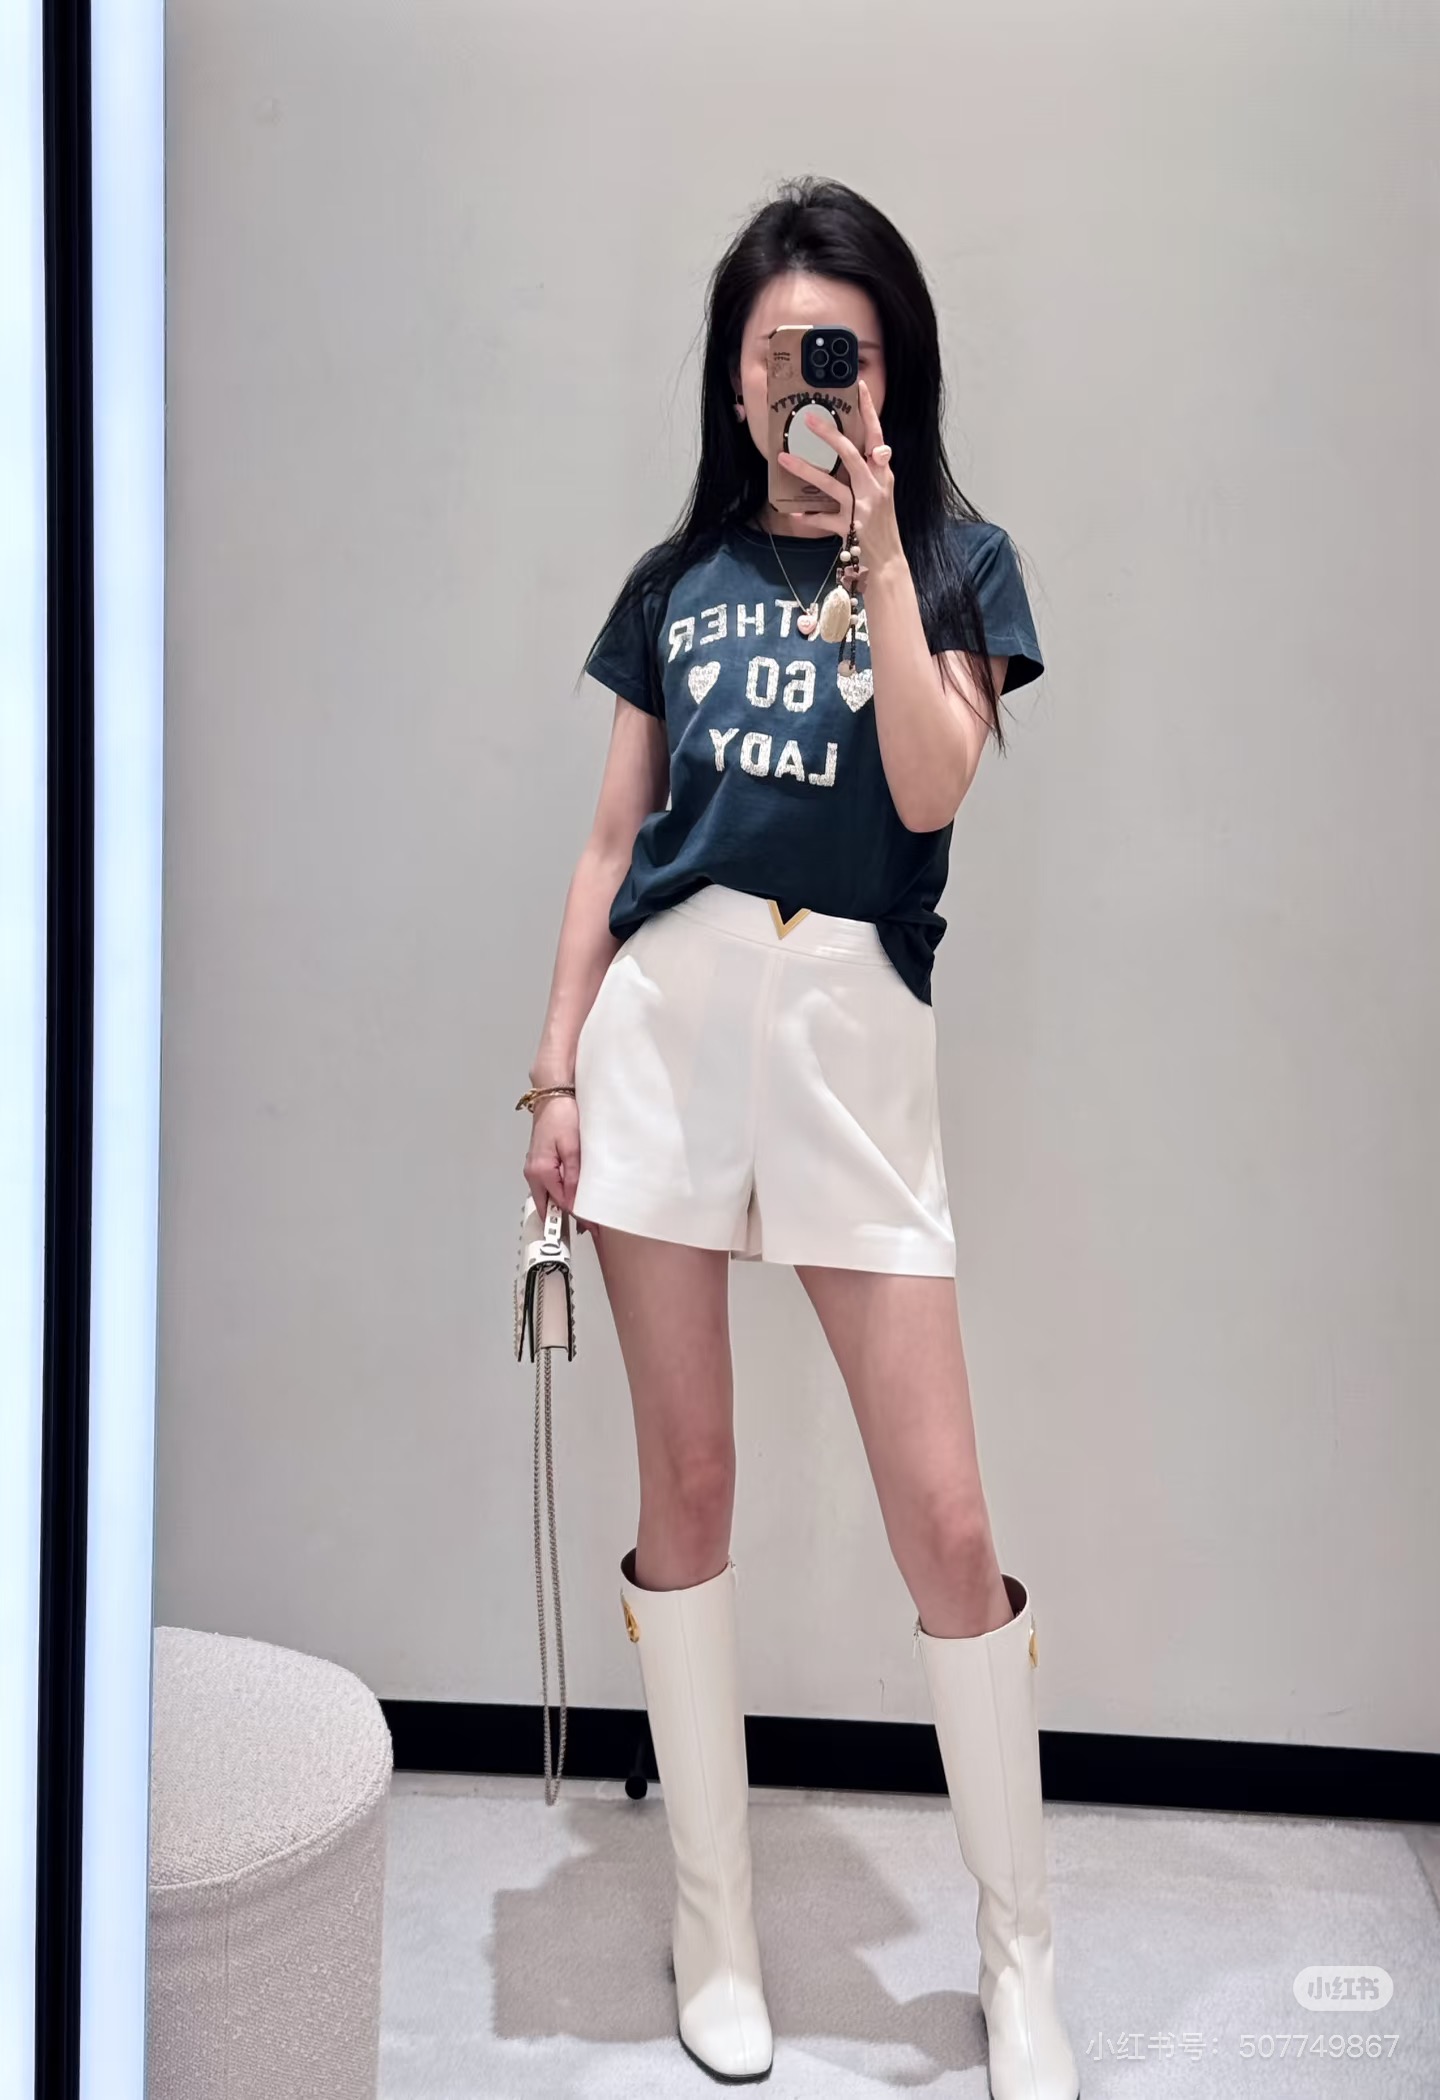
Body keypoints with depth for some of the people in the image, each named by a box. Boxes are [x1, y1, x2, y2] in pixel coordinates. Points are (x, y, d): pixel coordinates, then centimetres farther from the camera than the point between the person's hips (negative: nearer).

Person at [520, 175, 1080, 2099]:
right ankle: (715, 1919, 26)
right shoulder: (680, 577, 14)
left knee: (948, 1519, -3)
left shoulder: (953, 558, 7)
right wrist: (556, 1066, 7)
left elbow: (929, 791, -9)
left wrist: (877, 549, -10)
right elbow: (614, 838, 13)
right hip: (665, 1017, 3)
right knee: (687, 1482, 7)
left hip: (854, 1034, -2)